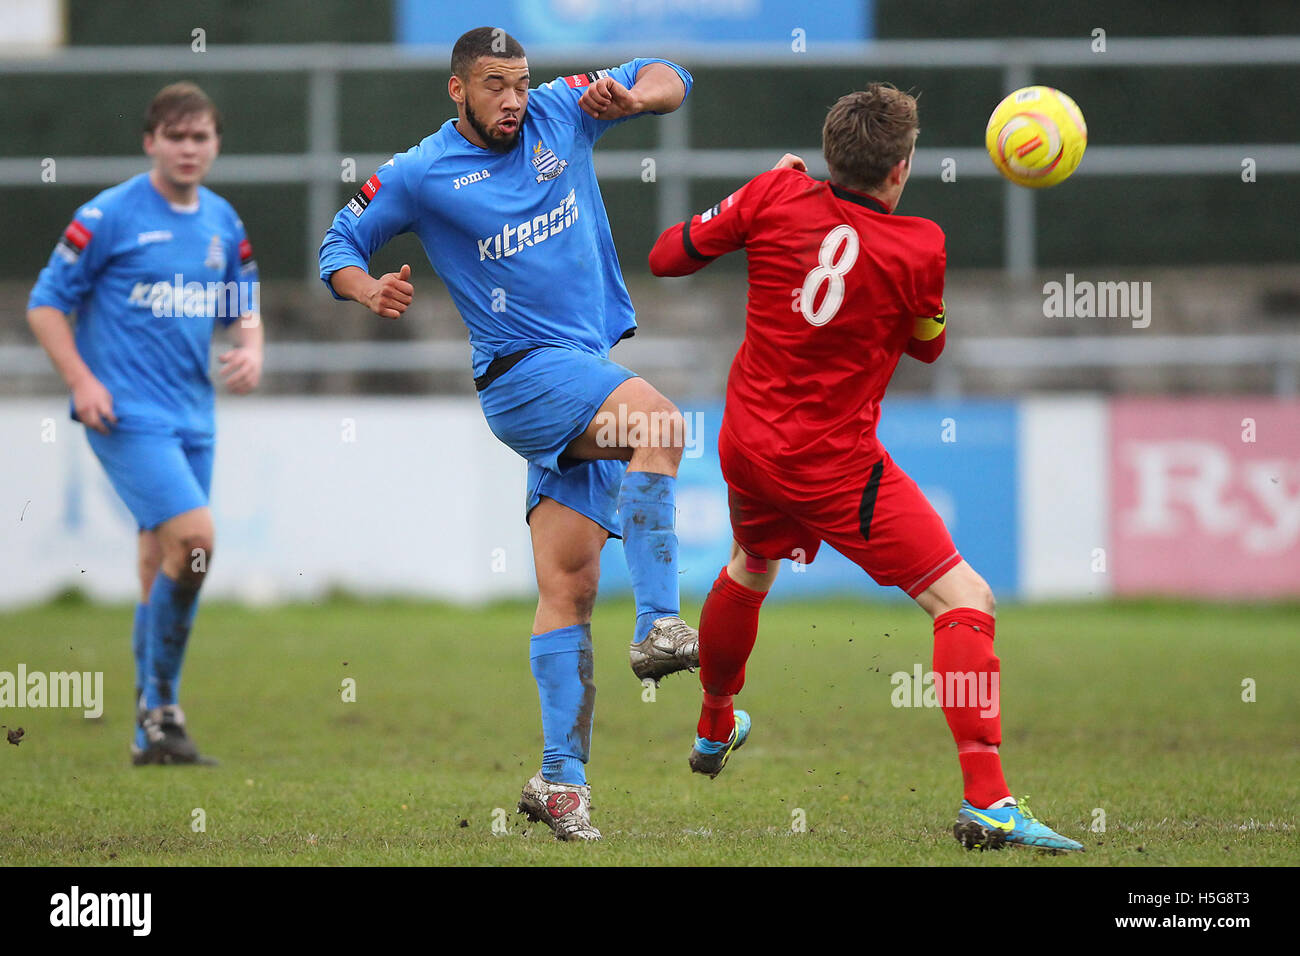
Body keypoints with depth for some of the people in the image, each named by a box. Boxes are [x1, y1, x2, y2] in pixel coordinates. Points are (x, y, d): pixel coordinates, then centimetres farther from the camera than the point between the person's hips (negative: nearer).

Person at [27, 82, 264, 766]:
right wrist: (81, 380, -15)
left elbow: (244, 307, 23)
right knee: (194, 537, -21)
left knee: (164, 568, 9)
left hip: (192, 418, 6)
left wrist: (250, 350, 1)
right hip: (128, 415, -6)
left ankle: (153, 734, 15)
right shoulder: (109, 216, -7)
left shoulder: (223, 223, 11)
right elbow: (46, 304, -4)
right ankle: (160, 703, -8)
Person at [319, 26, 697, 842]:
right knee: (659, 422, -33)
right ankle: (659, 625, -38)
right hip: (521, 371, -5)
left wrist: (634, 95, -7)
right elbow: (341, 245, 10)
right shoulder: (421, 175, 1)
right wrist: (369, 290, -12)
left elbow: (667, 80, 16)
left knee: (569, 584, 2)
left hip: (590, 373, 5)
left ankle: (561, 780, 2)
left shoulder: (560, 115, 9)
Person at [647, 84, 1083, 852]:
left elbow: (667, 256, 4)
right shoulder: (920, 247, -15)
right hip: (833, 463, -6)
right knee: (964, 600, -7)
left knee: (751, 568, 36)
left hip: (747, 443, 6)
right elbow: (928, 345, 4)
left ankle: (714, 730, 58)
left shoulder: (777, 198, -7)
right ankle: (987, 802, -19)